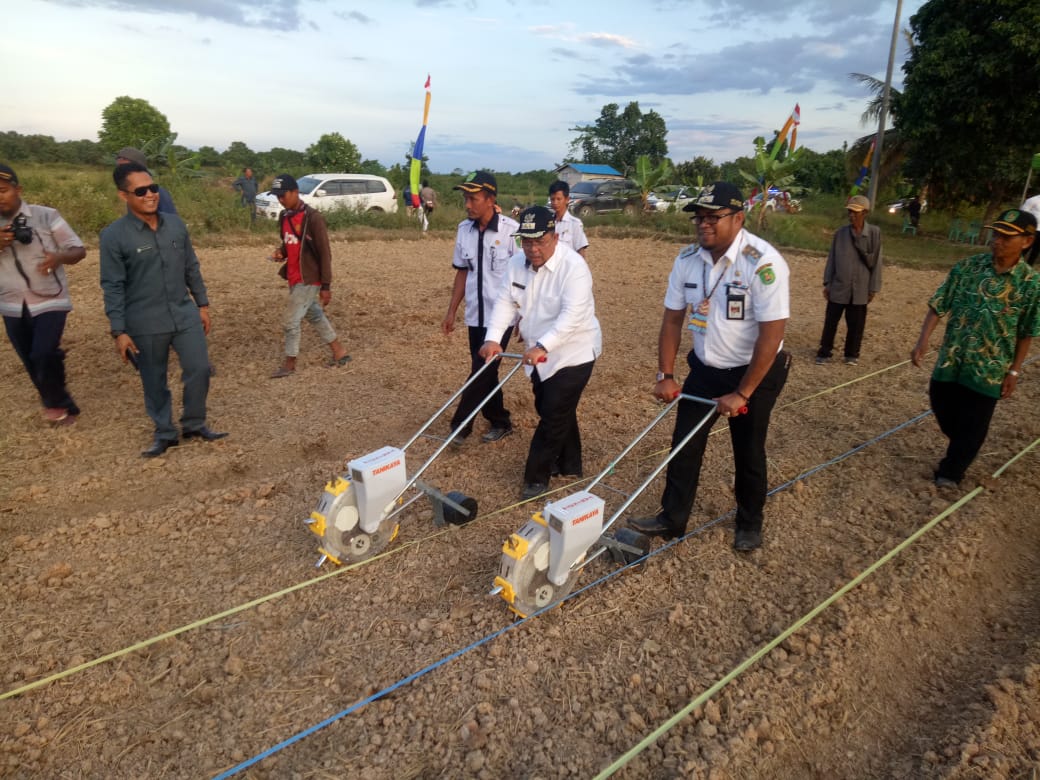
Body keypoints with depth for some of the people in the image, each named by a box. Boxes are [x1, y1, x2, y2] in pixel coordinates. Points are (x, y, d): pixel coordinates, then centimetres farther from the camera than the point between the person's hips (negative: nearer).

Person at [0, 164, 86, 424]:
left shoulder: (46, 216, -8)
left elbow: (79, 250, -7)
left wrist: (58, 257, -28)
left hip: (49, 301, -5)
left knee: (44, 355, -18)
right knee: (32, 364, 11)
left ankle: (56, 403, 9)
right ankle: (64, 408, 30)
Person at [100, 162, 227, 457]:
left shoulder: (176, 224, 2)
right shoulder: (114, 236, -10)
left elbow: (192, 268, 11)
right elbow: (113, 287, -9)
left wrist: (202, 304, 11)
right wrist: (119, 331, -11)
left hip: (185, 315, 3)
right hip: (145, 324, -3)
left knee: (199, 369, 3)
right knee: (154, 382, 9)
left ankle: (194, 424, 23)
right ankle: (164, 433, 26)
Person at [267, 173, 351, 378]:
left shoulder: (313, 218, -17)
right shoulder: (284, 216, 7)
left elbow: (325, 253, -17)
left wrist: (326, 285, -18)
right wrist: (281, 252, -3)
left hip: (308, 279, -9)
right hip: (294, 278, 9)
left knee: (290, 320, -5)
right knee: (314, 315, 17)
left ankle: (289, 364, 11)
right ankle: (340, 353, 29)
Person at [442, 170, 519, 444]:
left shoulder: (511, 230, -13)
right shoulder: (464, 229, 2)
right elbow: (462, 272, 10)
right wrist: (451, 312, 9)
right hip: (475, 315, 6)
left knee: (482, 372, -3)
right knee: (484, 371, 13)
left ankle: (459, 425, 8)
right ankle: (500, 422, 28)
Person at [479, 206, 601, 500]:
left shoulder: (573, 266, -24)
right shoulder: (517, 263, -3)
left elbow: (572, 315, -32)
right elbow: (506, 301, -4)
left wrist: (541, 346, -43)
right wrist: (493, 338, -19)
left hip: (573, 353, -7)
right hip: (541, 354, 7)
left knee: (554, 416, -5)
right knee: (549, 410, 18)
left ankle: (536, 477, 9)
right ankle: (569, 464, 37)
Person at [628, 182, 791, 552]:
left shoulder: (763, 262, -24)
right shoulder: (687, 259, -7)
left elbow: (771, 334, -24)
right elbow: (672, 318, 1)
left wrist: (741, 393, -22)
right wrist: (665, 375, -3)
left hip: (755, 371, -4)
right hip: (705, 368, 5)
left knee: (748, 452, 10)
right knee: (684, 443, 6)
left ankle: (750, 524, 33)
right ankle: (672, 518, 22)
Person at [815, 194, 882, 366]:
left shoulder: (874, 233, -5)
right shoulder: (840, 232, -1)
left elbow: (875, 261, -2)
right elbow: (832, 258, 4)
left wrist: (873, 288, -3)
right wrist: (827, 283, 2)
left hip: (860, 289, -1)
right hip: (838, 286, 1)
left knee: (855, 324, 9)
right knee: (830, 321, 5)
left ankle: (852, 354, 24)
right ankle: (824, 352, 16)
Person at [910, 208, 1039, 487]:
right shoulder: (968, 266, -5)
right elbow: (939, 305, -4)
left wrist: (1013, 371, -2)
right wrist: (923, 340, -15)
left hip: (989, 369, -2)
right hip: (951, 360, 2)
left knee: (972, 425, 6)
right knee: (942, 407, 15)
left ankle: (951, 471, 26)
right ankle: (960, 452, 44)